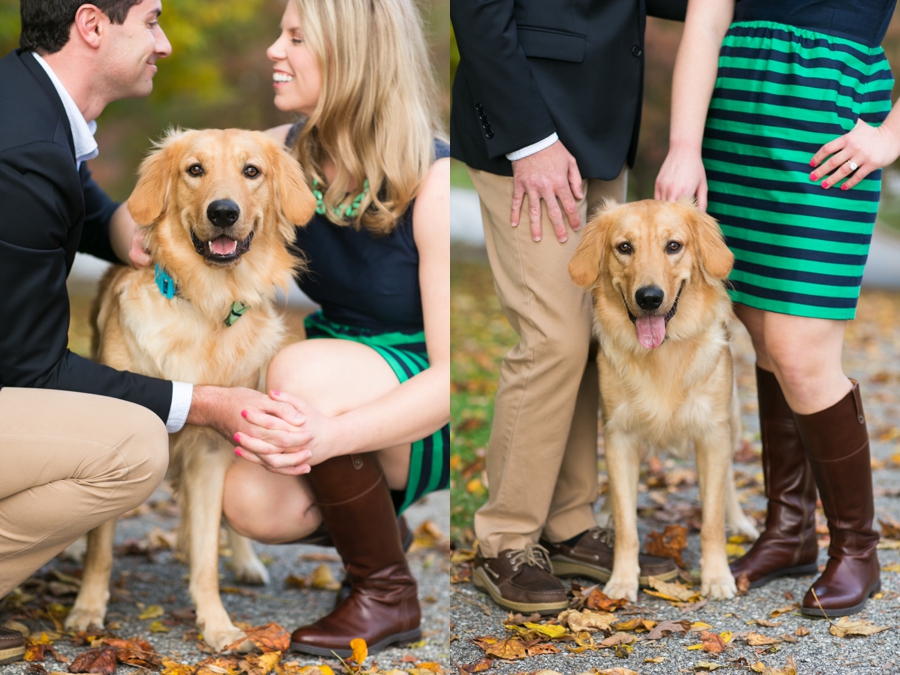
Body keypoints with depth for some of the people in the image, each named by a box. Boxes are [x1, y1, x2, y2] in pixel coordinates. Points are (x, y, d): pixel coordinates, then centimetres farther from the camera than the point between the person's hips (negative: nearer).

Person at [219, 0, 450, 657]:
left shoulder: (432, 179, -23)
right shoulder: (287, 153, -7)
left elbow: (453, 375, -27)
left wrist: (335, 435, -44)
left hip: (429, 418, -5)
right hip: (342, 386, 5)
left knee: (304, 369, -33)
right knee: (254, 501, -24)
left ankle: (387, 596, -13)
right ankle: (377, 513, 11)